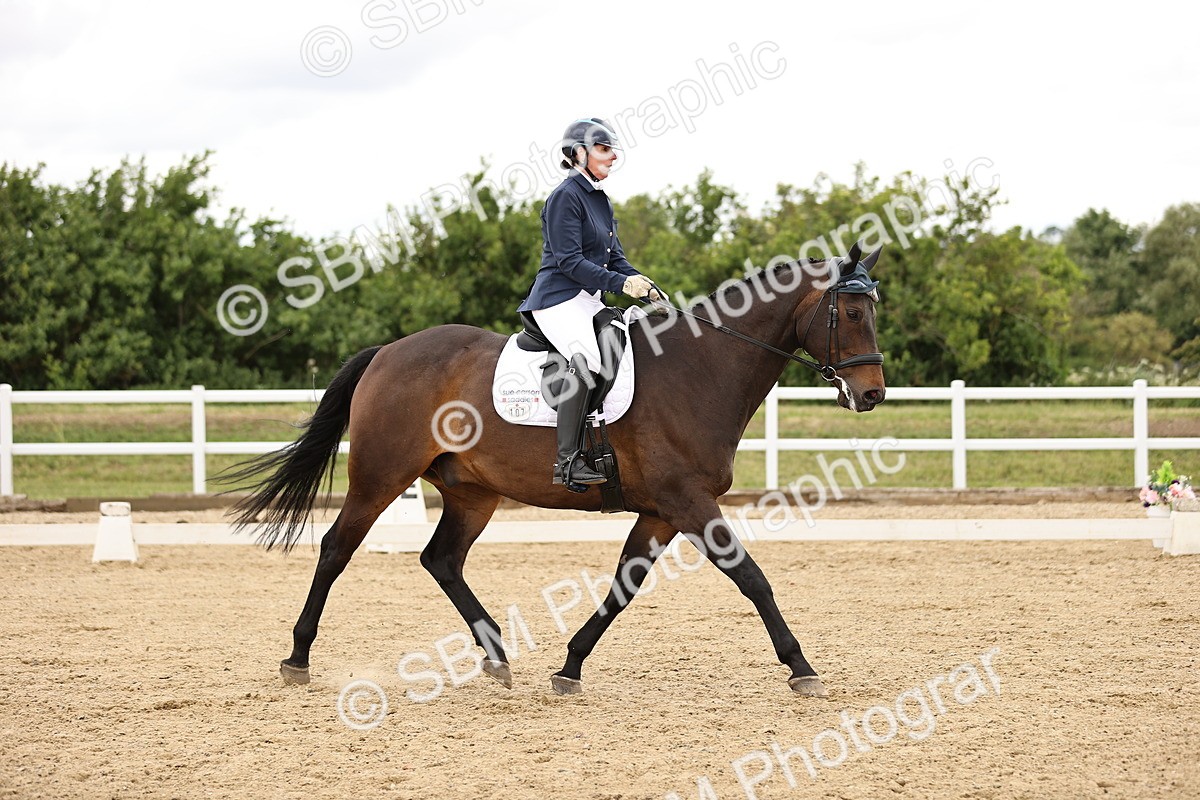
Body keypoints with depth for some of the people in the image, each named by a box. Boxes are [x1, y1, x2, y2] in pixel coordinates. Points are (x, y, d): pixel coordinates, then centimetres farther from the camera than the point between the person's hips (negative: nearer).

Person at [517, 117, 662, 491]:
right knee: (587, 356, -33)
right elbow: (569, 261, -16)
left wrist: (648, 291, 4)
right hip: (558, 299, -10)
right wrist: (621, 283, -22)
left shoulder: (601, 201, 19)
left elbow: (615, 259, 21)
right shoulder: (566, 197, -9)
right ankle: (566, 460, -35)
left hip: (588, 300, 10)